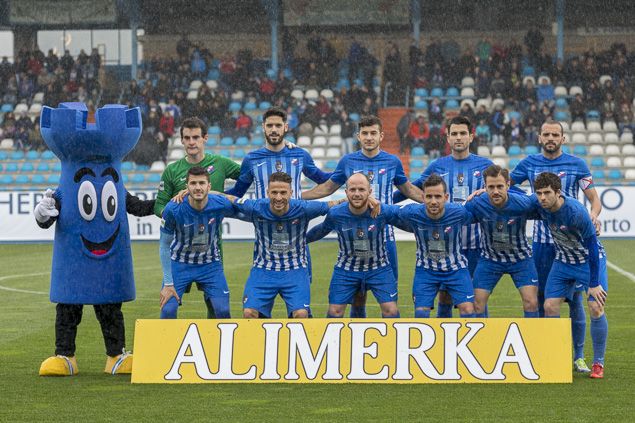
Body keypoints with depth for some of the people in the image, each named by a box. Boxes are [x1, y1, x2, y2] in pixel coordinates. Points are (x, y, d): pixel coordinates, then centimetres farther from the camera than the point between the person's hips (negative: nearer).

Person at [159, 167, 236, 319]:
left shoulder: (221, 205, -22)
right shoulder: (173, 209, -24)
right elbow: (165, 246, -12)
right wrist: (168, 283, -13)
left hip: (210, 263, 1)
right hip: (179, 262, -1)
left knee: (223, 311, -8)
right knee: (168, 310, -13)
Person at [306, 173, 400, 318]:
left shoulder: (383, 212, -21)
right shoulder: (335, 214, -17)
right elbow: (321, 230, 5)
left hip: (379, 268, -1)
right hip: (346, 269, 1)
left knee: (391, 311, -8)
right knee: (335, 311, 0)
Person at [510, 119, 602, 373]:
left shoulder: (576, 165, 1)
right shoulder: (530, 164, 7)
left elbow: (594, 198, 2)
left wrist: (593, 215, -20)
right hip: (541, 240, 2)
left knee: (575, 298, -1)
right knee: (540, 297, 5)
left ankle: (579, 356, 6)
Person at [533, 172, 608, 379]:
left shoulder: (576, 212, -32)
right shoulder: (539, 205, -17)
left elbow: (592, 246, -25)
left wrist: (594, 284, -23)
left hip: (589, 260, -5)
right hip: (563, 260, 5)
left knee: (596, 309, -13)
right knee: (550, 306, -8)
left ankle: (598, 364, 2)